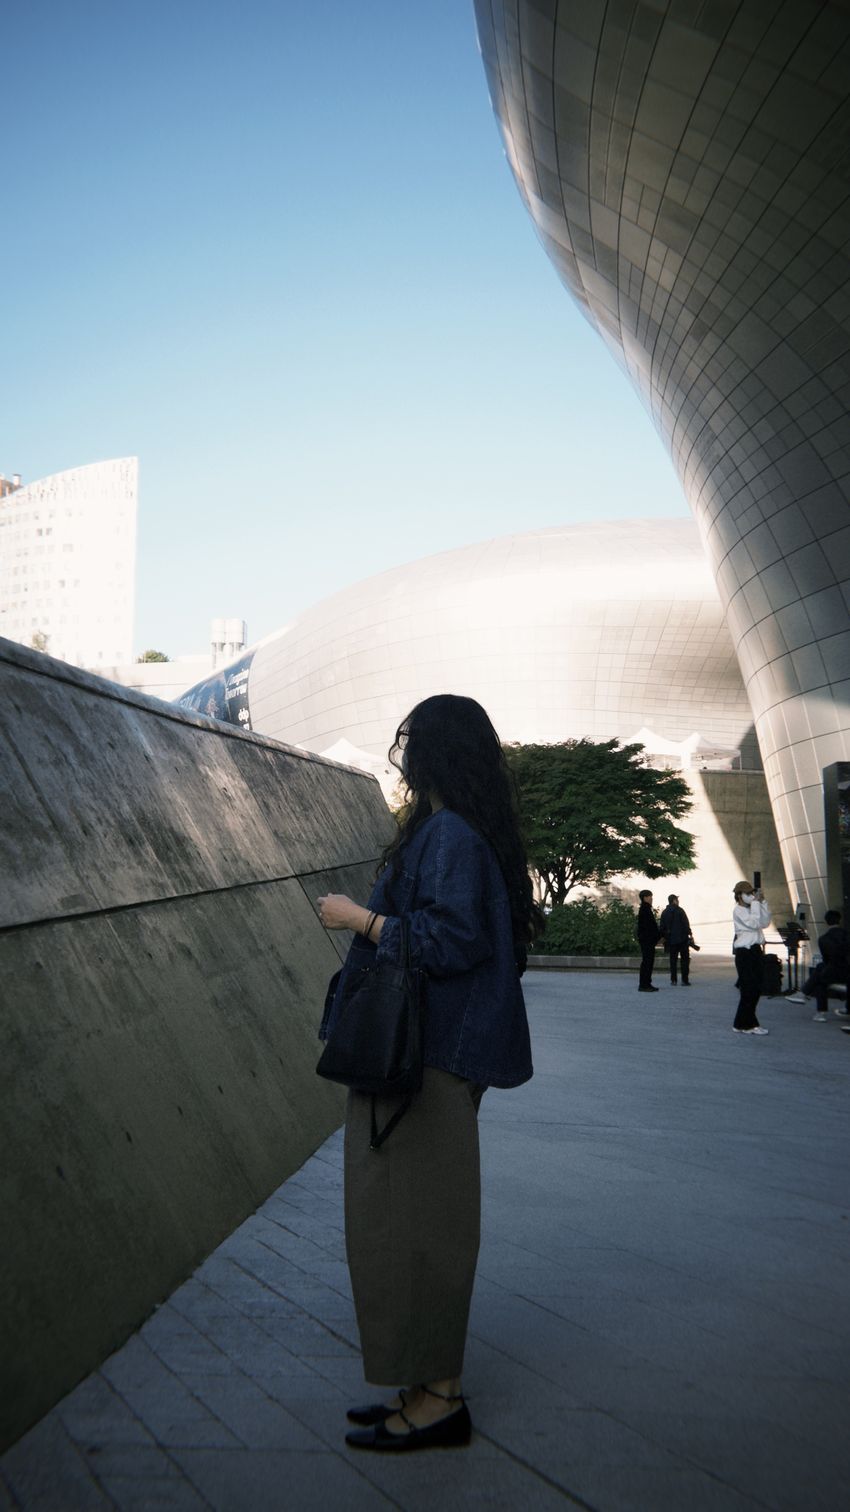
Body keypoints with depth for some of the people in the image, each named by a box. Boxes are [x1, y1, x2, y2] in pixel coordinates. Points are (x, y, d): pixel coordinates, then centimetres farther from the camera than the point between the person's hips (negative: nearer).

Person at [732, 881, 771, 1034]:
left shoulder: (751, 909, 15)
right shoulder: (738, 910, -9)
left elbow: (765, 922, 9)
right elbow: (754, 923, -20)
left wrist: (762, 902, 5)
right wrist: (756, 903, -15)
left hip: (755, 950, 9)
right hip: (745, 952, -9)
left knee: (756, 990, 11)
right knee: (749, 989, -7)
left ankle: (747, 1023, 20)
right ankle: (744, 1024, 0)